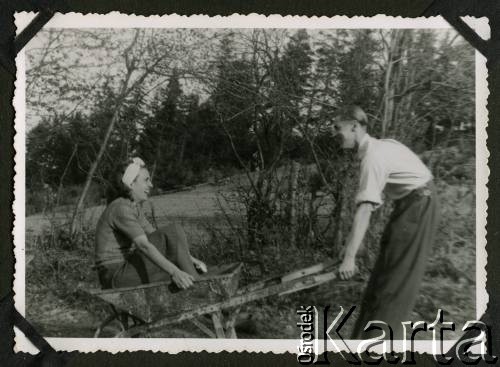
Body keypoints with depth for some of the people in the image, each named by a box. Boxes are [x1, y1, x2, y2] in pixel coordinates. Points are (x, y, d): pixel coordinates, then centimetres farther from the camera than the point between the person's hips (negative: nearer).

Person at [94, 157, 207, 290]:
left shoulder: (134, 208, 13)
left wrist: (188, 258, 5)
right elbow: (144, 246, -29)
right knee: (174, 231, -16)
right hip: (115, 275, -9)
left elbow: (157, 238, 14)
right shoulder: (121, 208, -17)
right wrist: (174, 272, -38)